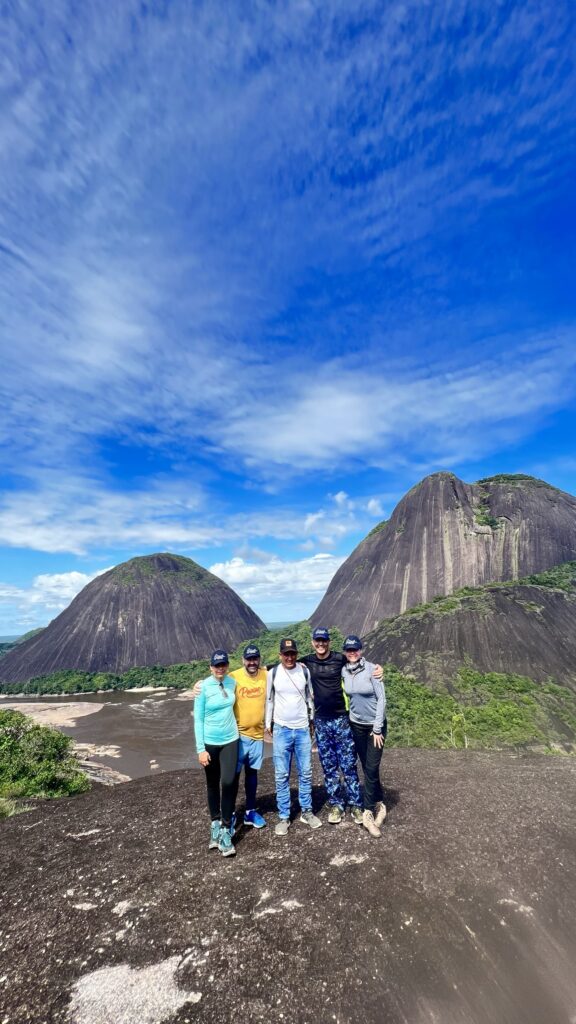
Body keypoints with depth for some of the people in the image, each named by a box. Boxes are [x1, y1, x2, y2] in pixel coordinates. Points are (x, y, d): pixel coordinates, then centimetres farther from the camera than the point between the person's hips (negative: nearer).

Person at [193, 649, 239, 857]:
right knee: (213, 785, 13)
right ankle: (215, 824, 34)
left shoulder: (232, 682, -5)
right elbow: (198, 719, -10)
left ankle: (226, 830, 6)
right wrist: (200, 749, -10)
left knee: (229, 783, -7)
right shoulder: (203, 687, -15)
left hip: (230, 740, 2)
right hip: (210, 742, -2)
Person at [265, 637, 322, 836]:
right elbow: (269, 699, 2)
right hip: (281, 730, -1)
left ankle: (306, 811, 26)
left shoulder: (304, 671, -4)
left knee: (305, 773, 11)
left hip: (302, 729, 2)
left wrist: (312, 719, 11)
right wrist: (268, 724, 4)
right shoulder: (273, 673, -8)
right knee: (282, 775, 6)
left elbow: (309, 697, 7)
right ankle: (283, 817, 18)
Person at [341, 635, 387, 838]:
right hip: (356, 725, 4)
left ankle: (368, 813, 10)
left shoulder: (372, 669, -18)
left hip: (375, 725, -4)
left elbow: (381, 699, -16)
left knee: (372, 768, -3)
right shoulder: (344, 671, -5)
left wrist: (377, 729, -15)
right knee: (367, 768, 11)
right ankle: (379, 804, 29)